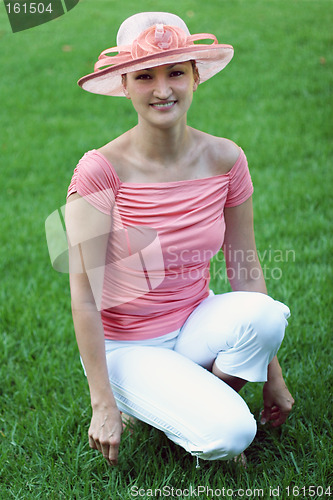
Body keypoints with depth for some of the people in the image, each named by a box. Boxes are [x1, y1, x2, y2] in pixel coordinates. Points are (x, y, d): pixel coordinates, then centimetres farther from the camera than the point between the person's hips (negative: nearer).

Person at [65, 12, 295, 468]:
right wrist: (104, 404, -16)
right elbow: (85, 297, -17)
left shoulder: (225, 159, -7)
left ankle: (206, 396, 0)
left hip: (197, 324, 4)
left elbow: (246, 270, 1)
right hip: (126, 348, -4)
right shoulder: (101, 171, -20)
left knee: (266, 314, -29)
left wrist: (271, 371, 4)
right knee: (230, 434, -26)